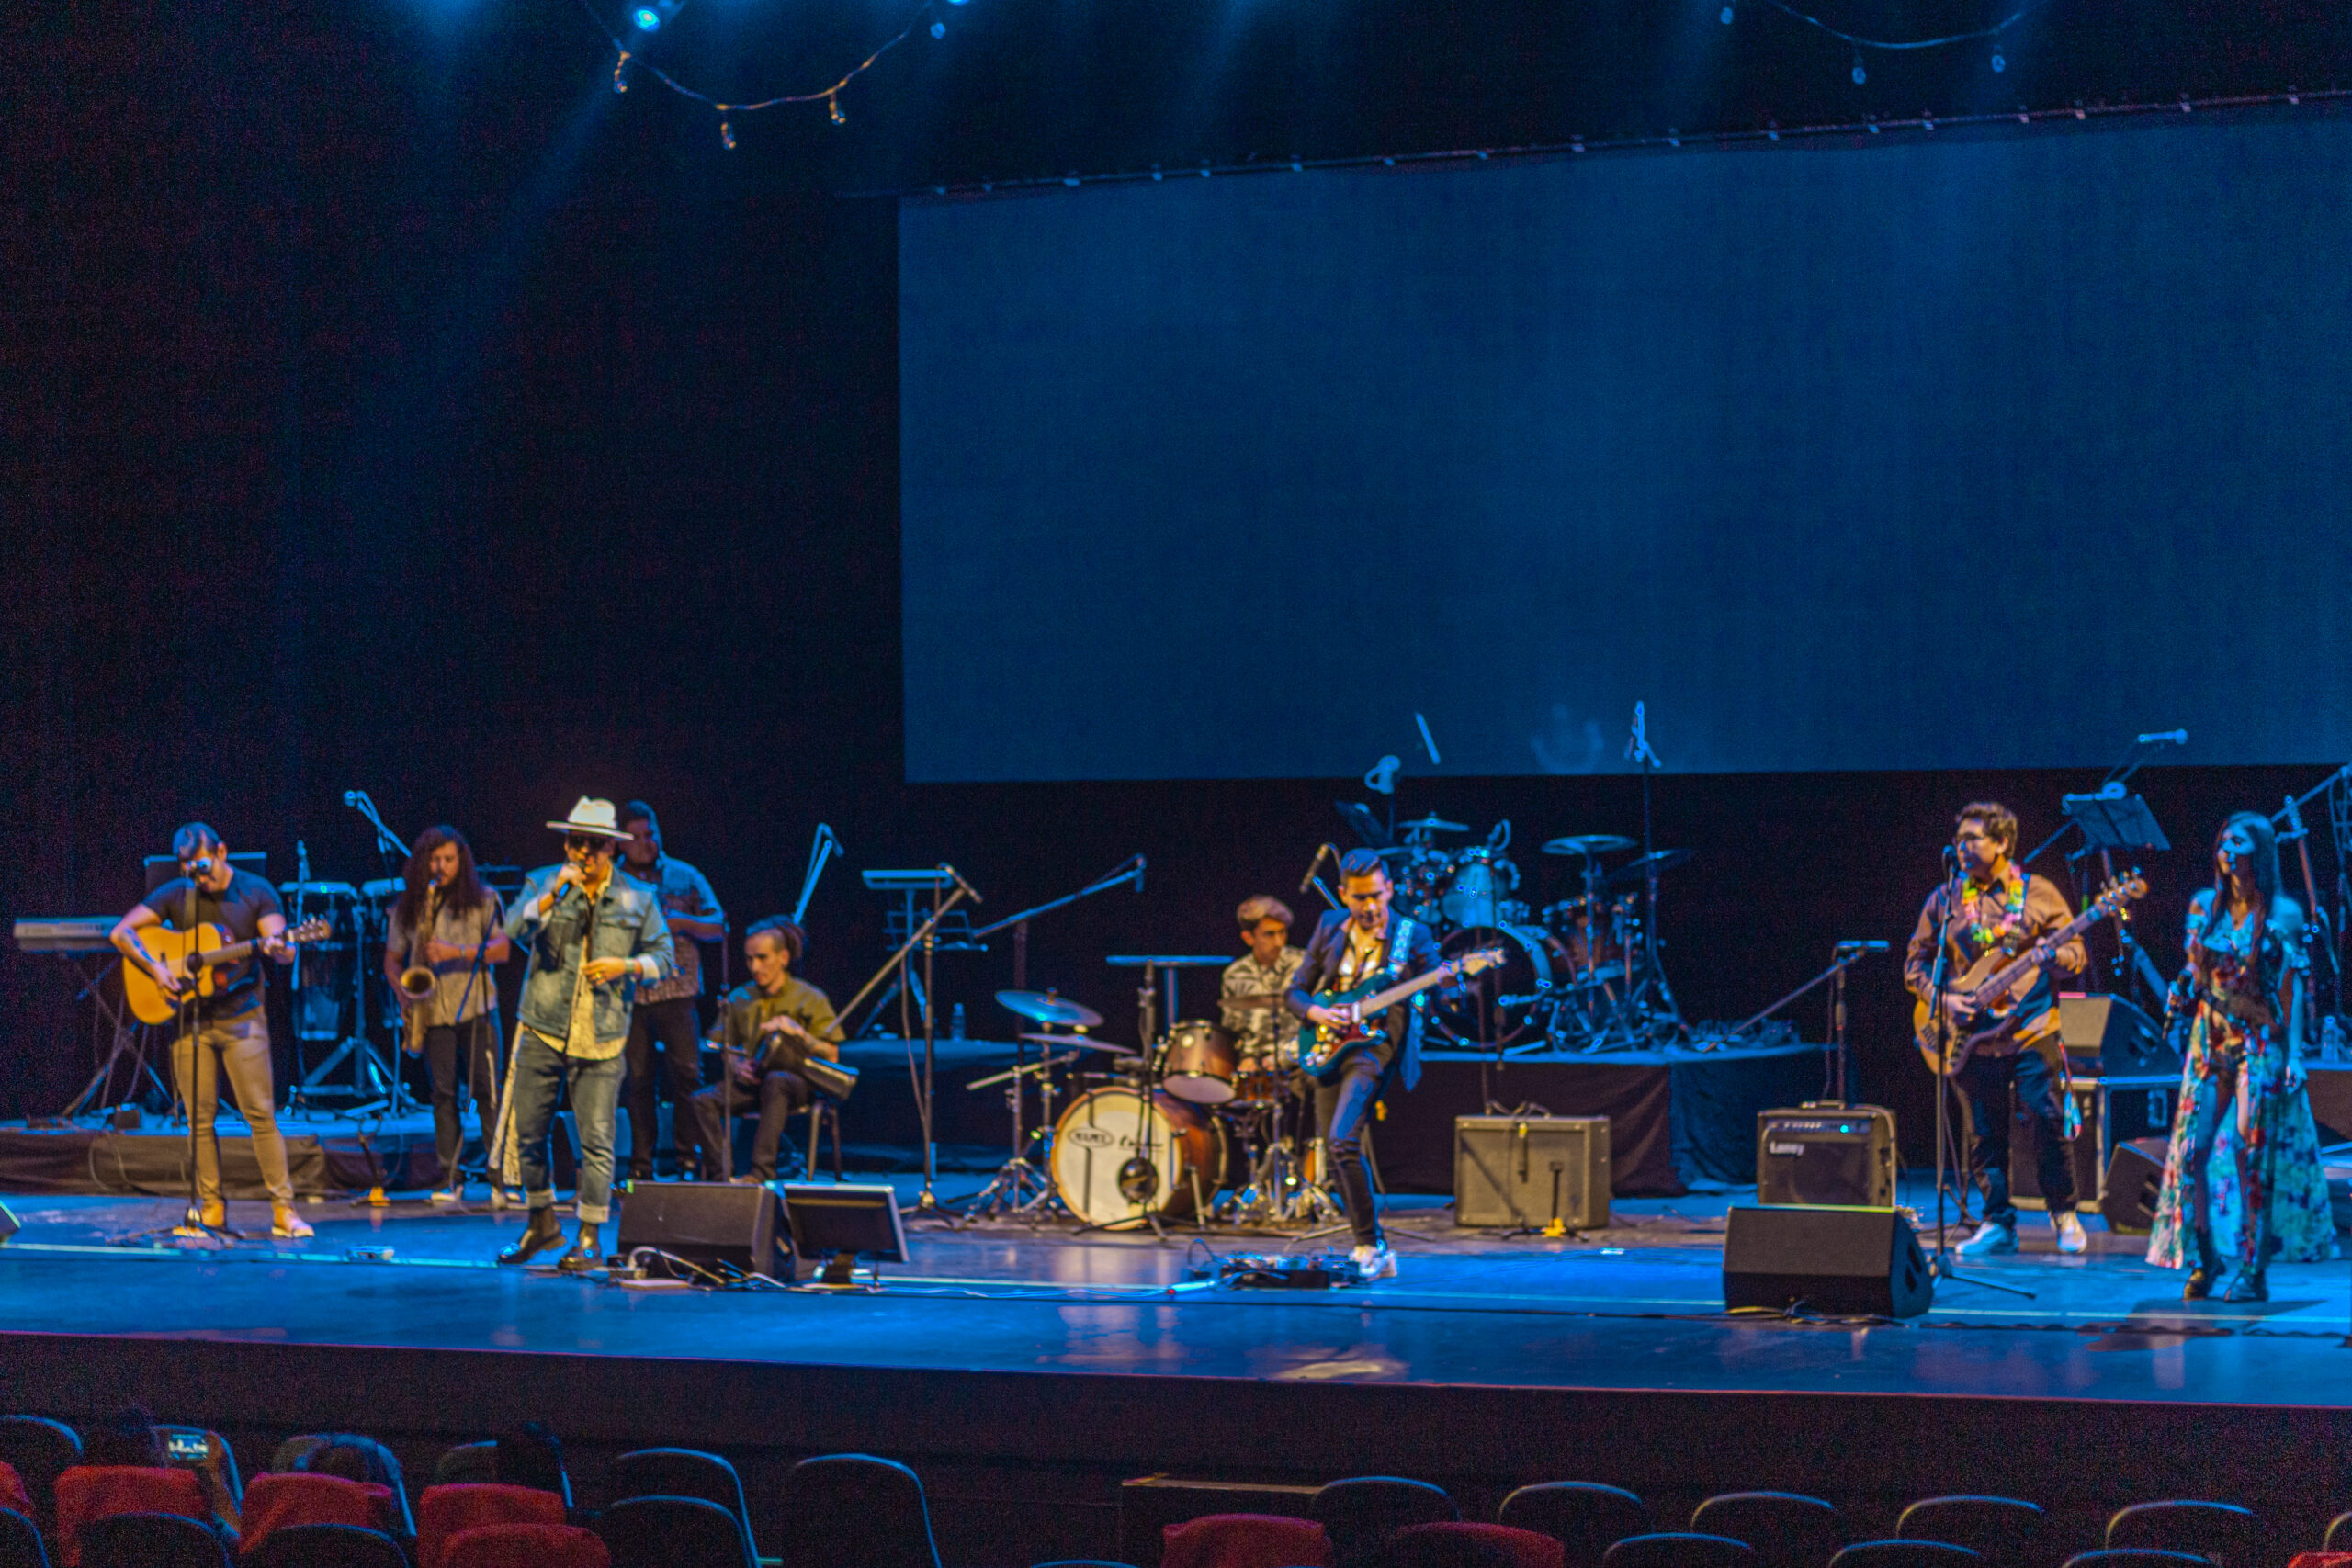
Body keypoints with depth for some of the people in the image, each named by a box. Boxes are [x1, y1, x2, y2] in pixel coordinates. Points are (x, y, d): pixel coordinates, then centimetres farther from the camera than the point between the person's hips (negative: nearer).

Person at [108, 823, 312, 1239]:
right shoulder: (176, 893, 4)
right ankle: (211, 1206, 13)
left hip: (241, 1016, -2)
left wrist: (278, 947, -32)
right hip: (190, 1017, 2)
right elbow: (120, 932, 3)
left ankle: (283, 1209, -6)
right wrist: (155, 967, -12)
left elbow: (286, 953, -7)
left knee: (260, 1112, -7)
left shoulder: (255, 892, 0)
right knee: (199, 1117, 3)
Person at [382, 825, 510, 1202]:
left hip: (476, 1007, -2)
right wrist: (403, 991, -4)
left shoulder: (482, 900, 5)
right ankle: (451, 1178, 4)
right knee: (443, 1093, 1)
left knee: (487, 1088, -7)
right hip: (433, 1012, 2)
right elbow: (392, 959, 16)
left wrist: (456, 952, -16)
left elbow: (502, 948, -3)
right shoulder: (407, 907, 12)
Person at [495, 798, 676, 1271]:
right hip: (543, 1031, 1)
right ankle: (542, 1222, 25)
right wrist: (553, 895, -23)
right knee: (528, 1131, 7)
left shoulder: (637, 898, 6)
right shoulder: (543, 883, 5)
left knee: (596, 1139, -5)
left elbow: (663, 955, 10)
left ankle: (589, 1238, 4)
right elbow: (515, 929, -11)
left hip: (601, 1039, -1)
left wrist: (626, 966, -9)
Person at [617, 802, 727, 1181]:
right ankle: (641, 1163, 7)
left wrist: (684, 923, -10)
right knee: (637, 1079, 1)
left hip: (675, 993, 0)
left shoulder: (685, 877, 10)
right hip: (628, 995, 0)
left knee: (687, 1074, -8)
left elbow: (719, 928, 8)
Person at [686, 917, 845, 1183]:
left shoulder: (809, 999, 5)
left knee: (775, 1081, -41)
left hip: (796, 1083, -4)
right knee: (702, 1101, -26)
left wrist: (798, 1032, -15)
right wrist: (736, 1066, -1)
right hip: (748, 1081, 4)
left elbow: (831, 1056, 0)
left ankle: (762, 1171, -45)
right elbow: (724, 1046, 22)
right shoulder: (739, 999, 16)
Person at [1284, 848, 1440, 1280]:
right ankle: (1369, 1248, 22)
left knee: (1342, 1141, -23)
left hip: (1375, 1045, -6)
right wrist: (1316, 1013, -10)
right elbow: (1294, 992, 11)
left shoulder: (1412, 936, -4)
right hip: (1328, 1049, 6)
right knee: (1335, 1153, 8)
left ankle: (1372, 1248, -17)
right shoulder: (1330, 927, 8)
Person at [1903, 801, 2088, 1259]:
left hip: (2031, 1032, -2)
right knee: (1986, 1133, 4)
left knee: (2049, 1122, -8)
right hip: (1972, 1036, 2)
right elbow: (1916, 963, 13)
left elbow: (2077, 953, 5)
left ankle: (2064, 1214, 9)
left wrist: (2054, 955, -18)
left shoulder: (2038, 893, 4)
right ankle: (1998, 1223, 12)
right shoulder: (1945, 899, 10)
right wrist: (1942, 997, -4)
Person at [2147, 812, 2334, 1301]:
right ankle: (2202, 1257, 6)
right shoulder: (2204, 906, 7)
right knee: (2192, 1149, -4)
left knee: (2253, 1152, -6)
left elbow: (2294, 985, -4)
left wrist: (2294, 1051, -10)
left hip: (2261, 1043, -4)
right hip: (2210, 1040, 4)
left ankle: (2254, 1270, 0)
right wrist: (2182, 994, -5)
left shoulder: (2283, 914, -4)